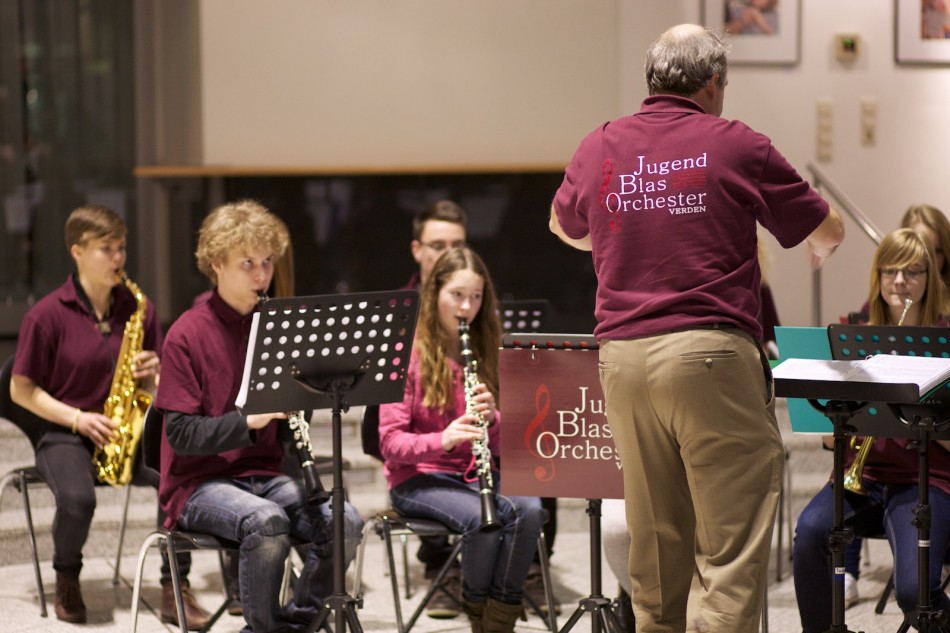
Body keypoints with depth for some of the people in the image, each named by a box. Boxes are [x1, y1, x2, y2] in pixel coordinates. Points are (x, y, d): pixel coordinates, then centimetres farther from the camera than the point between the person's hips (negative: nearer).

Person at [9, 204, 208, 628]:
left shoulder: (138, 309, 6)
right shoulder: (47, 315, -6)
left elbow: (159, 385, 13)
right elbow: (21, 390, -3)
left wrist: (153, 374, -11)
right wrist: (77, 418, -15)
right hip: (65, 435, -3)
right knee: (77, 499, -35)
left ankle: (175, 588, -14)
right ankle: (67, 579, -2)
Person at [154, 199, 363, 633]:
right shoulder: (187, 335, -7)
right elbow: (181, 434, -13)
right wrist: (248, 421, -27)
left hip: (265, 474, 5)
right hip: (200, 482, -5)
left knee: (345, 522, -22)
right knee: (267, 521, -36)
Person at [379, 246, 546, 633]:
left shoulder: (486, 353, 10)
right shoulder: (407, 354, -4)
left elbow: (502, 443, 7)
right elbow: (391, 443, -11)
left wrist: (492, 418, -16)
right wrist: (442, 439, -29)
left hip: (474, 474, 4)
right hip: (418, 478, -4)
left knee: (529, 510, -28)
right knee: (482, 518, -33)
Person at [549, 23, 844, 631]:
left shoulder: (599, 149, 9)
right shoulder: (736, 146, -1)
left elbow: (565, 228, 30)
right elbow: (829, 231, 10)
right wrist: (818, 254, 33)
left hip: (623, 357, 5)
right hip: (711, 352, -5)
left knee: (655, 540, 13)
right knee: (734, 541, -4)